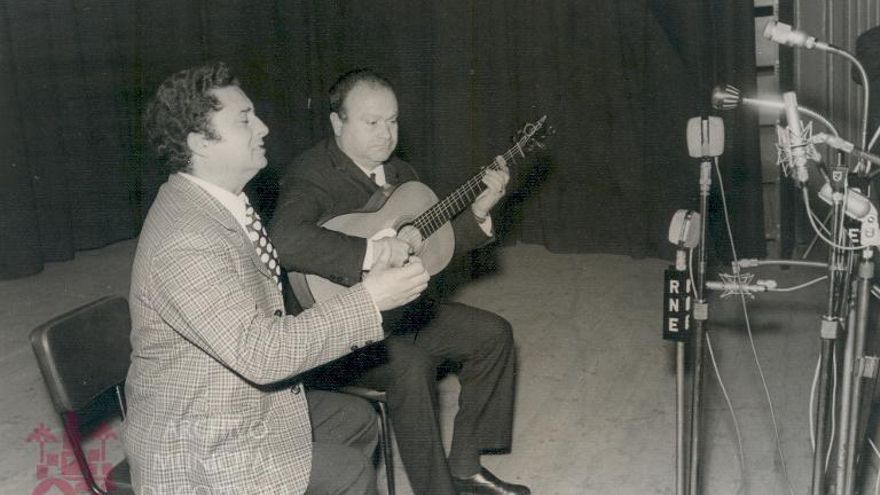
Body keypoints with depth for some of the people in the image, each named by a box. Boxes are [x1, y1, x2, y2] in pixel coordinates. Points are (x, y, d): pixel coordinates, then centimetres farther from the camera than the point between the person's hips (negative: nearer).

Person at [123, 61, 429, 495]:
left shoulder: (218, 203, 3)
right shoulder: (186, 241, -29)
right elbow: (258, 352, -33)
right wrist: (368, 302, -29)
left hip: (245, 401, 10)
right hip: (199, 447, -10)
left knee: (358, 420, 16)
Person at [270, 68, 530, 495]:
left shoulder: (399, 173, 9)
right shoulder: (310, 174, -19)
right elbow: (284, 239, -39)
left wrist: (478, 212, -2)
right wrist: (374, 251, -41)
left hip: (398, 308, 9)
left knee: (493, 333, 3)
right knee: (410, 363, -34)